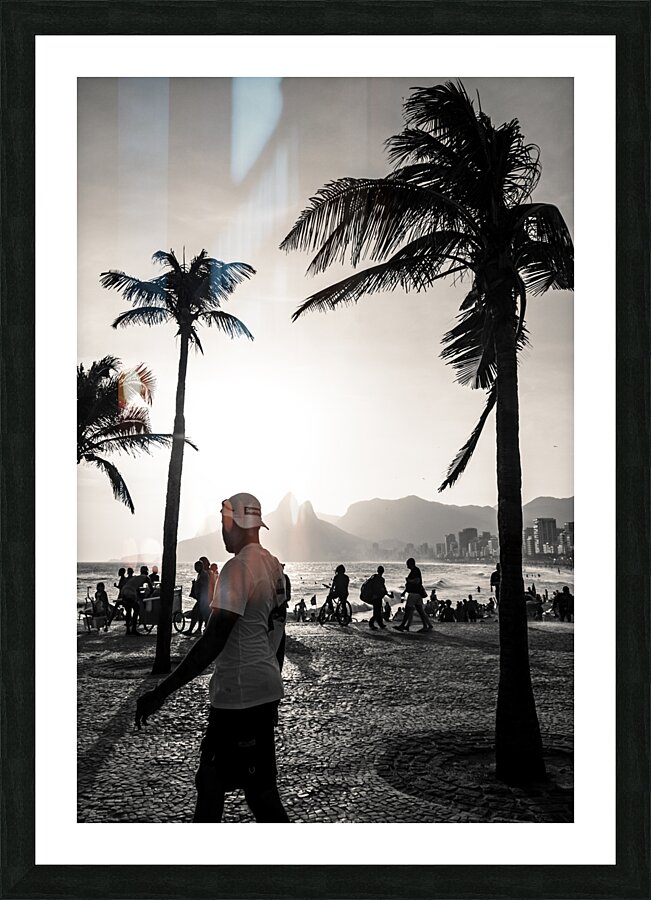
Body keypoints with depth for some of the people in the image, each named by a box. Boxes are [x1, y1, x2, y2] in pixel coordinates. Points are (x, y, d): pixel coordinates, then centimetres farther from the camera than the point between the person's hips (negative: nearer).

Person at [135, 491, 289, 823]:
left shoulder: (238, 567, -20)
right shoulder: (274, 566, 7)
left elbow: (214, 640, -25)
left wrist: (163, 690, -24)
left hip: (240, 694, -9)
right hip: (268, 688, 9)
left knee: (260, 788, 3)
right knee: (210, 775, 19)